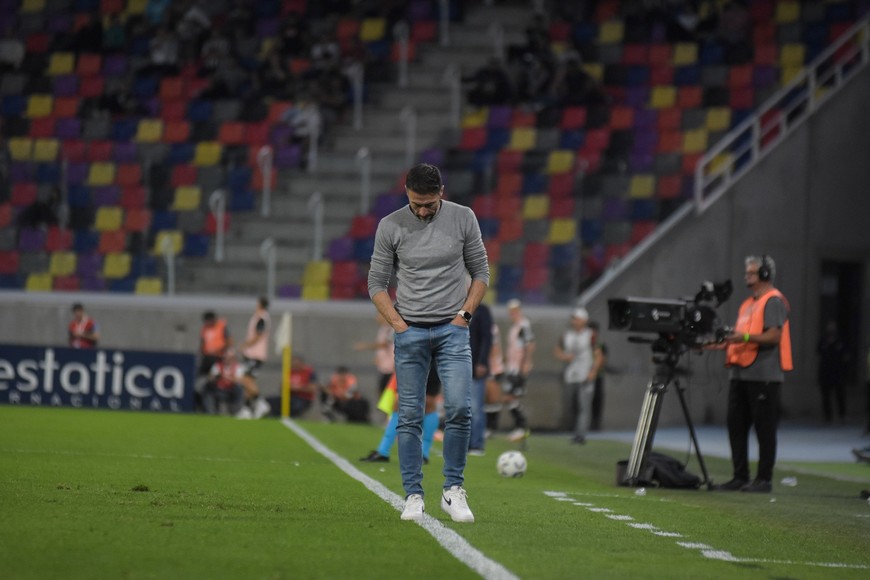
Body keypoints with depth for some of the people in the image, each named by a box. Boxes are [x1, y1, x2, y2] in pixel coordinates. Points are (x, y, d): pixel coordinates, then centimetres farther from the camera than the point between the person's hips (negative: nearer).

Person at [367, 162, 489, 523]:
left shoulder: (463, 219, 0)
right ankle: (413, 496, 4)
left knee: (459, 409, -13)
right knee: (410, 417, -1)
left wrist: (465, 313, -2)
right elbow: (377, 283, 5)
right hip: (410, 332, 0)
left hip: (453, 330, 0)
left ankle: (454, 491, -3)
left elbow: (481, 272, 9)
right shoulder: (390, 227, -2)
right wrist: (398, 323, -4)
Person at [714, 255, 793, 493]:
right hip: (741, 374, 9)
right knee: (736, 426, 7)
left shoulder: (773, 301, -6)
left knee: (764, 428, -5)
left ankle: (764, 479, -3)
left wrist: (745, 337, -28)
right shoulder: (748, 304, 22)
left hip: (764, 375, -9)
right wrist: (720, 344, 15)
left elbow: (774, 336, -17)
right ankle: (740, 477, 12)